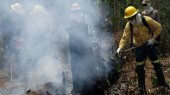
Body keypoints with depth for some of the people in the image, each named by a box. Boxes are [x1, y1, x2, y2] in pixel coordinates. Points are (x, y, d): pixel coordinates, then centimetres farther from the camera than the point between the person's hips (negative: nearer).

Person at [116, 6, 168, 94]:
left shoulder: (147, 20, -20)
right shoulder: (129, 25, -14)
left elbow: (158, 27, -10)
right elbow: (125, 37, -16)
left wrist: (153, 38, -16)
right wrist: (120, 48, -30)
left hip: (149, 45, -1)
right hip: (139, 47, 1)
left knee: (157, 64, 8)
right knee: (139, 68, 2)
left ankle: (162, 83, 26)